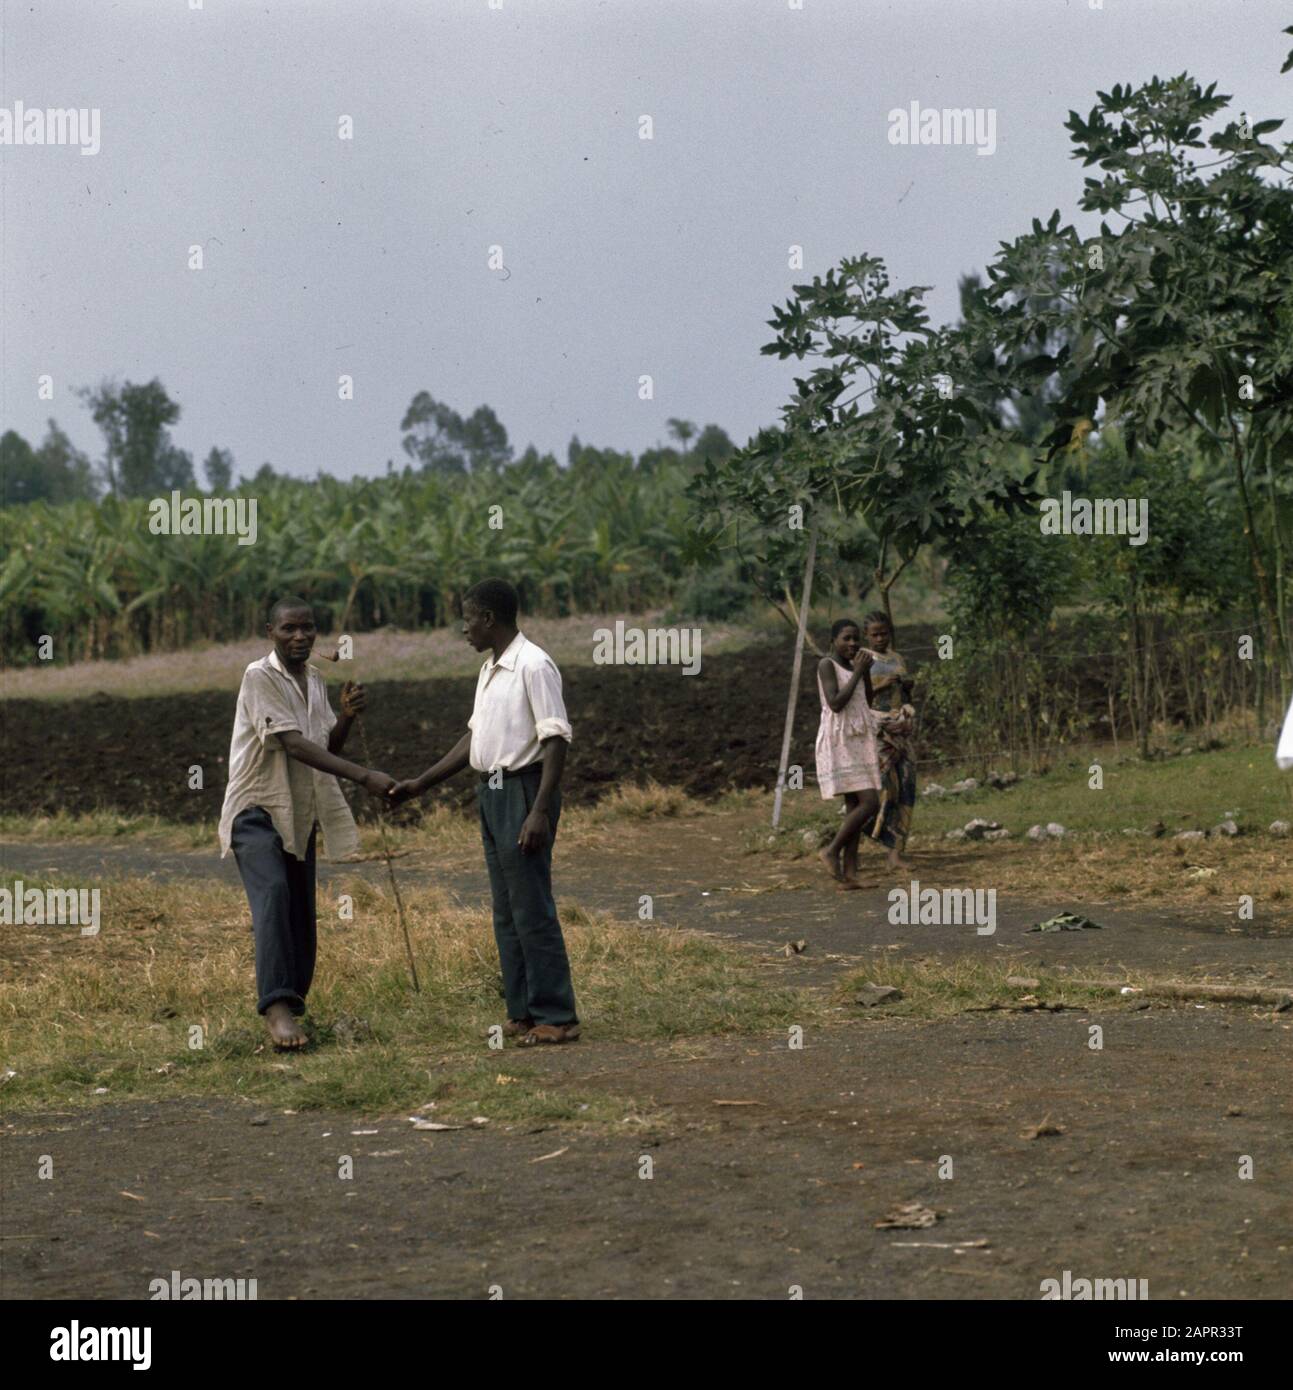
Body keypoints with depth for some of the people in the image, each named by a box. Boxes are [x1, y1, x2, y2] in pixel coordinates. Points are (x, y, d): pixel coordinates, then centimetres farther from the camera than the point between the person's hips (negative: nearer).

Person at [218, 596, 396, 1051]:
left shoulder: (315, 680, 11)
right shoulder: (259, 677, -14)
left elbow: (327, 749, 14)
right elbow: (295, 745, -23)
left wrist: (346, 717, -8)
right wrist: (364, 777, -29)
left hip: (300, 815, 8)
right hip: (257, 809, -8)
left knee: (301, 912, 7)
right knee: (272, 893, -26)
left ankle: (291, 1003, 17)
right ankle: (277, 1007, -35)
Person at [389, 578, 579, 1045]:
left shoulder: (533, 666, -14)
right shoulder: (490, 671, 15)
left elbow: (555, 740, -18)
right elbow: (474, 738, 21)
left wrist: (540, 812, -24)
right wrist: (419, 784, 18)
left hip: (523, 791, -10)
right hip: (492, 793, 10)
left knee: (531, 909, -8)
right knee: (507, 913, 11)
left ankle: (555, 1017, -4)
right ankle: (523, 1013, 16)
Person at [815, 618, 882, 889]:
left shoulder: (851, 667, 14)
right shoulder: (827, 665, -11)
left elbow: (866, 702, 16)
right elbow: (835, 704, -20)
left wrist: (866, 670, 4)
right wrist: (857, 672, -17)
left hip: (858, 743, 8)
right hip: (839, 743, -8)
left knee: (855, 806, 3)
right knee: (870, 803, -15)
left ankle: (849, 872, 1)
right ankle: (832, 851, -2)